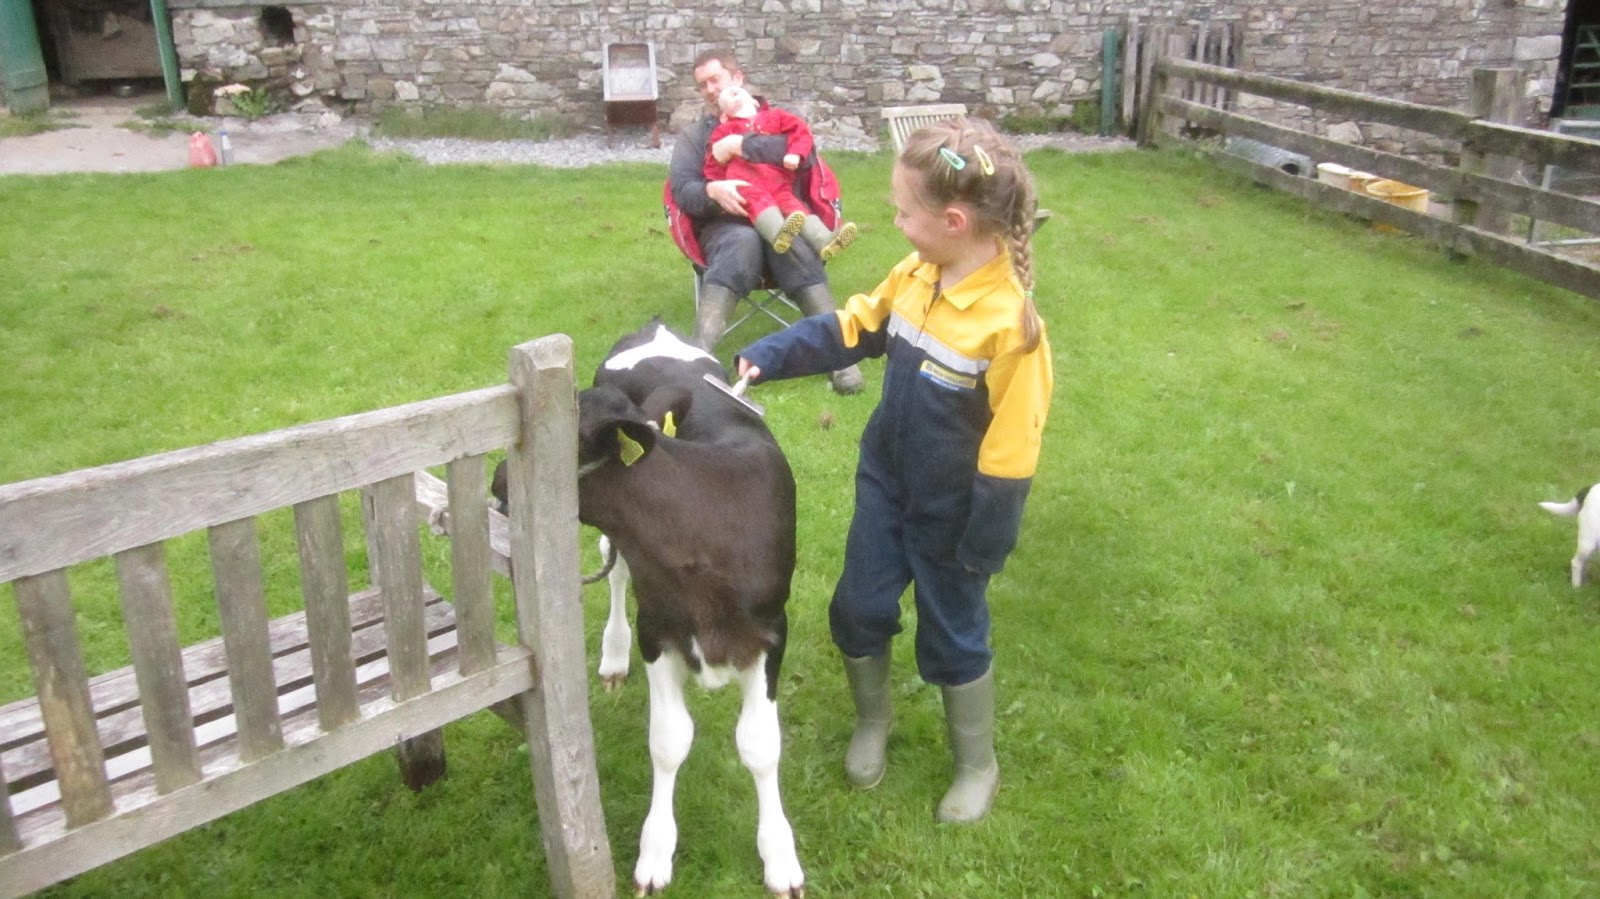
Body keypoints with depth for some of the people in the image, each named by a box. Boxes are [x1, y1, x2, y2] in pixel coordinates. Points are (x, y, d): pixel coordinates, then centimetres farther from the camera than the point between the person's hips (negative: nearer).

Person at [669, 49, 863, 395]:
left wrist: (741, 145, -7)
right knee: (743, 241, -38)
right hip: (725, 226, 0)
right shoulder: (692, 136, 23)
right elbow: (681, 190, 5)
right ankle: (701, 351, -53)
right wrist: (713, 191, -18)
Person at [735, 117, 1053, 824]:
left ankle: (977, 767, 36)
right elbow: (850, 328, 7)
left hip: (951, 511, -6)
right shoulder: (916, 277, -8)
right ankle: (871, 725, 43)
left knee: (953, 638, 11)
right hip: (885, 481, 6)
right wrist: (766, 357, -2)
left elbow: (1010, 449, -23)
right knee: (858, 611, 15)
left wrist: (981, 544, -16)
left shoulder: (1008, 322, -28)